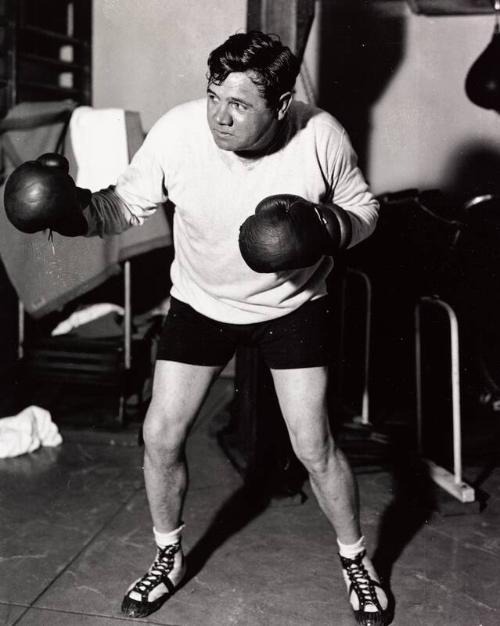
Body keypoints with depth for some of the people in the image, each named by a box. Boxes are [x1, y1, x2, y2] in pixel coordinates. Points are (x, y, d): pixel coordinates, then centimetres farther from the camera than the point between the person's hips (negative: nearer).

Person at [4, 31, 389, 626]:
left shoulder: (320, 136, -24)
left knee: (314, 447, -5)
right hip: (201, 302, 2)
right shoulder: (177, 131, -24)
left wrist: (327, 228, -29)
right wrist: (75, 209, -30)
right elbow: (128, 202, -10)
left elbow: (363, 208, -7)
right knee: (160, 436, 0)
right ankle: (168, 557, 28)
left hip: (291, 304, -1)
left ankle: (355, 559, 24)